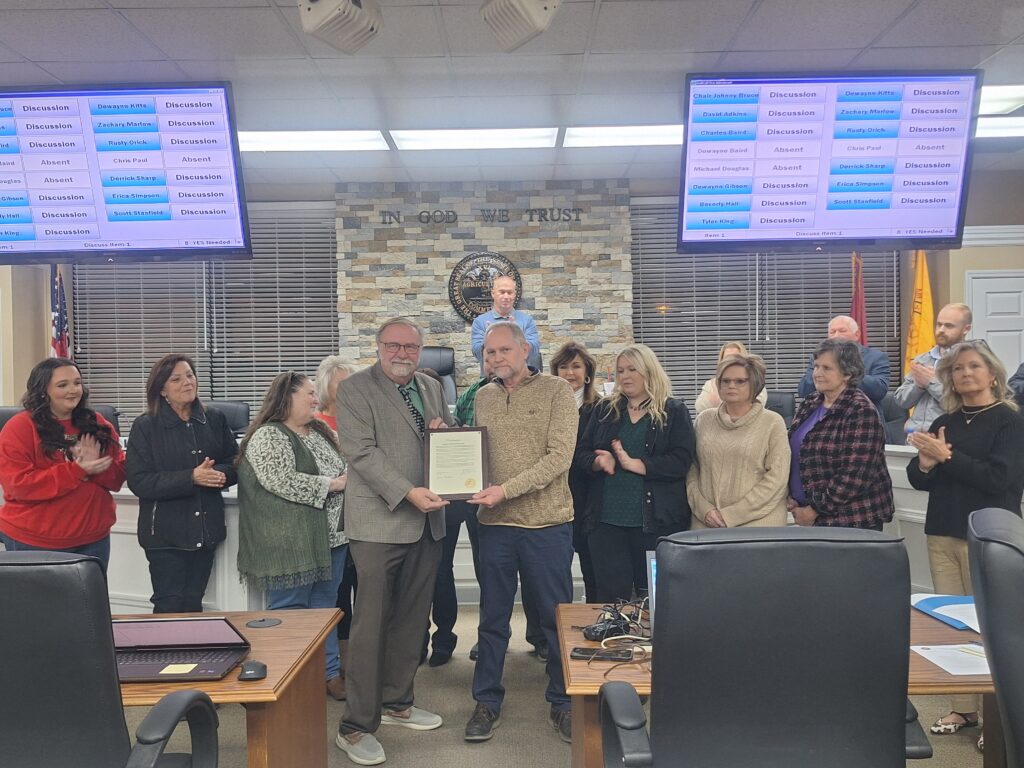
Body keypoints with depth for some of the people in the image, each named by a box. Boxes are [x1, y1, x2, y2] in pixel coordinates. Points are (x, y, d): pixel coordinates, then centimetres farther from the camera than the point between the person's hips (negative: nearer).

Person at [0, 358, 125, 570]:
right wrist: (77, 470, -21)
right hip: (34, 542, -4)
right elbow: (19, 484, -17)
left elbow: (119, 477, 5)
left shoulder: (98, 425, 6)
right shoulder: (19, 427, -7)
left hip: (93, 538, 4)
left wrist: (95, 466, -16)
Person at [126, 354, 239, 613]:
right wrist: (191, 478, -23)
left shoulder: (215, 421, 6)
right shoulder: (145, 426, -5)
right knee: (170, 606, 0)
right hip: (166, 533, -3)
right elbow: (139, 482, -13)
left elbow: (235, 464, 7)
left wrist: (219, 474, -16)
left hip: (206, 530, 4)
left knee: (193, 603, 12)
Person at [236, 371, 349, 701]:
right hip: (291, 543, -8)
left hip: (330, 535, 8)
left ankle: (329, 672, 23)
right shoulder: (267, 437, -11)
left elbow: (344, 466, 23)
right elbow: (282, 482, -23)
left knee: (325, 604, 14)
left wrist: (350, 478, 1)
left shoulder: (322, 431, 14)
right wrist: (331, 485, -17)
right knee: (289, 608, 2)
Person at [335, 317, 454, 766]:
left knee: (411, 620, 15)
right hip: (380, 522, -6)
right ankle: (356, 726, 9)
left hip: (427, 522, 7)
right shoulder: (356, 389, -6)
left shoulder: (432, 389, 14)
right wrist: (407, 493, -24)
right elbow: (361, 452, -15)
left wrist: (443, 433, -2)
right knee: (371, 623, -2)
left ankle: (396, 702, 31)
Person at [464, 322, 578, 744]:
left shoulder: (556, 390, -5)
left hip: (547, 523, -3)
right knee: (492, 618, 12)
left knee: (556, 616, 8)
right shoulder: (483, 397, 10)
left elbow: (559, 457, -14)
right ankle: (487, 702, 27)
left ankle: (562, 703, 25)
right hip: (495, 523, 4)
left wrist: (506, 490, -21)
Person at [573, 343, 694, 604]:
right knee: (610, 596, 6)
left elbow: (681, 461, -9)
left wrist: (634, 464, -17)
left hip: (656, 523, -3)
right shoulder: (604, 409, 13)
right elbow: (581, 454, 11)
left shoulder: (674, 412, 3)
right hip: (606, 521, 3)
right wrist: (599, 462, -12)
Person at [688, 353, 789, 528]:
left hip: (758, 524, -2)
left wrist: (730, 516, -11)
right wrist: (704, 509, -8)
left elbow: (776, 480, -7)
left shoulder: (772, 422, 0)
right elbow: (691, 470, 8)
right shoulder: (704, 420, 9)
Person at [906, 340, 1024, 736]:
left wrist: (946, 456, -15)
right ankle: (963, 707, 15)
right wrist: (925, 463, -10)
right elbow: (919, 480, 10)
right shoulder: (944, 422, 12)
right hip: (942, 534, 5)